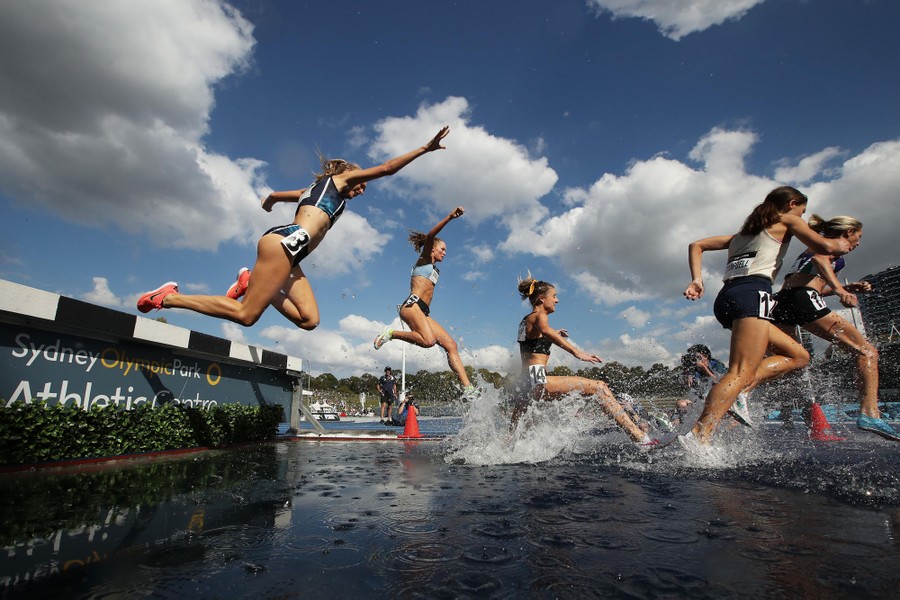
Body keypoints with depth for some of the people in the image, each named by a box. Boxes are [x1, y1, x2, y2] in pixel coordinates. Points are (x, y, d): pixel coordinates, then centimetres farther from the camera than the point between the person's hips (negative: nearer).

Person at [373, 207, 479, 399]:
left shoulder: (434, 269, 32)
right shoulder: (424, 259, 8)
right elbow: (430, 236, -9)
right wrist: (450, 217, -19)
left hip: (424, 312, 8)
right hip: (412, 305, -8)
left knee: (450, 344, -7)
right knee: (428, 340, -32)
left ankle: (467, 388, -14)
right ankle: (391, 333, -11)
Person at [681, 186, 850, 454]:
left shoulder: (745, 231, 33)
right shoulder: (788, 221, 16)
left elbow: (696, 245, 27)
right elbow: (825, 247, 5)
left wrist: (697, 280, 13)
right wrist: (840, 245, 28)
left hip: (727, 297, 8)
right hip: (752, 293, -8)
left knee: (799, 356, 15)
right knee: (741, 372, -19)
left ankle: (737, 389, -6)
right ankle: (699, 436, -34)